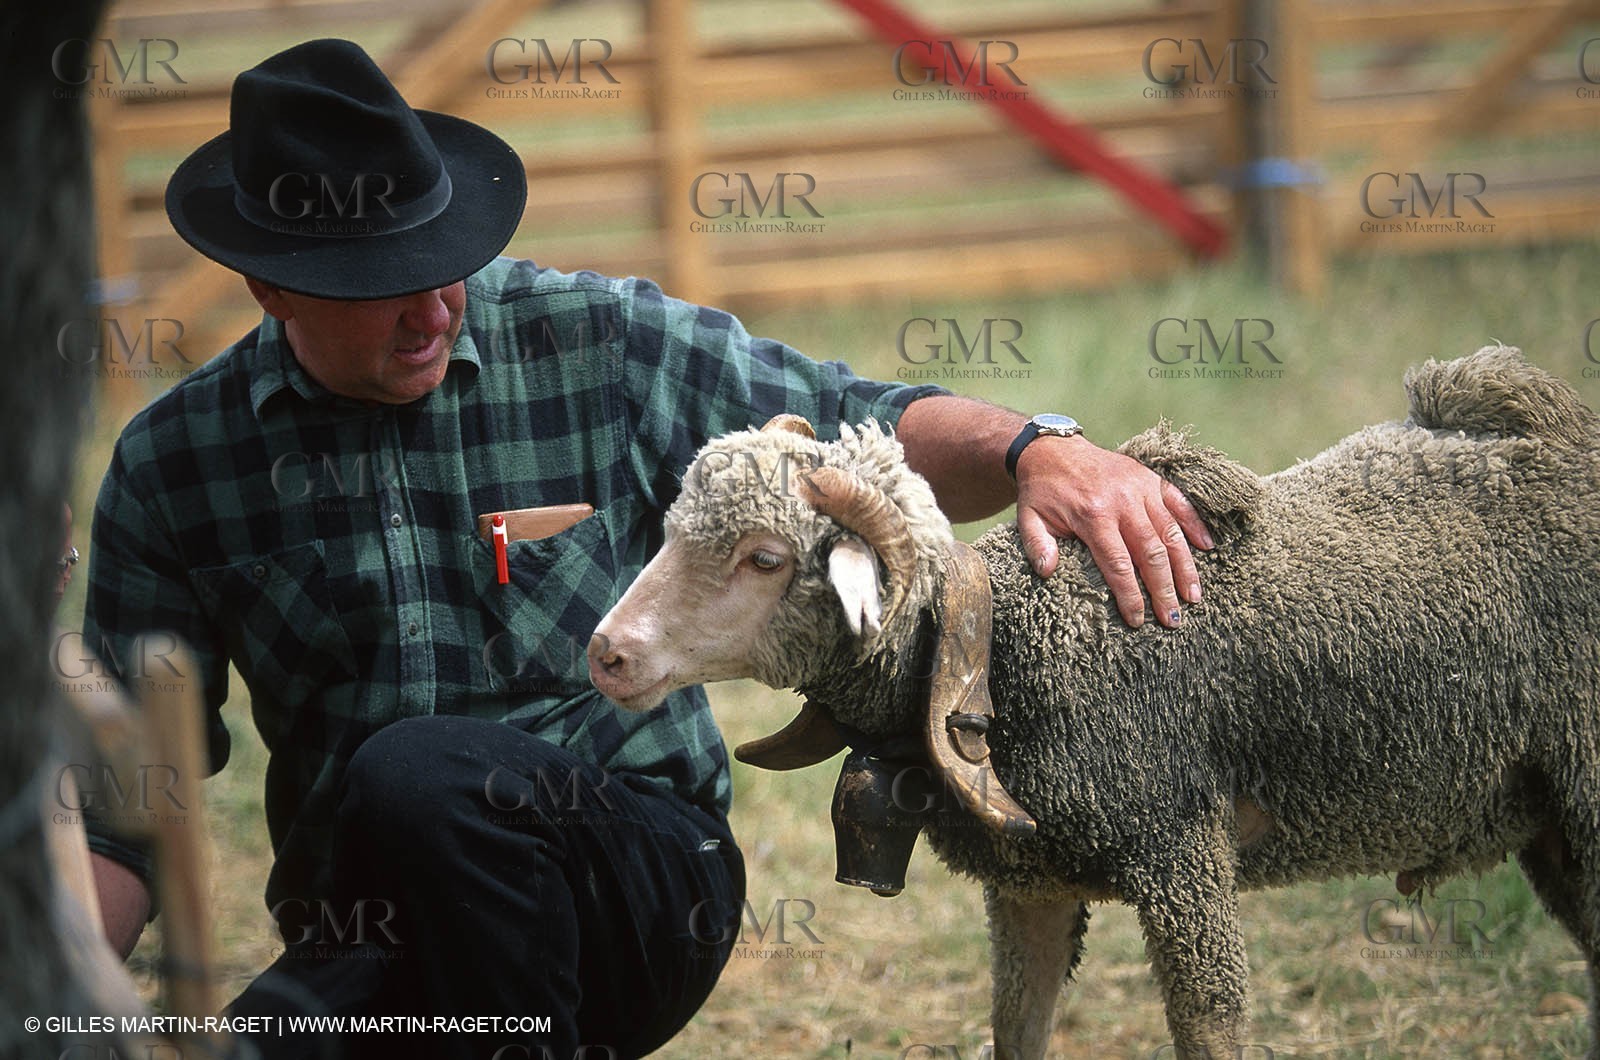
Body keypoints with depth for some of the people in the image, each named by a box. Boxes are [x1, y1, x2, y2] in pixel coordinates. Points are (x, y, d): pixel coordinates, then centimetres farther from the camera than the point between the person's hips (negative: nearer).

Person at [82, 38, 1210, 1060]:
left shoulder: (600, 345, 0)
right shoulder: (172, 468, 4)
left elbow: (859, 432, 5)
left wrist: (1038, 449, -15)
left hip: (641, 875, -1)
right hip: (359, 945, 1)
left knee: (420, 770, -34)